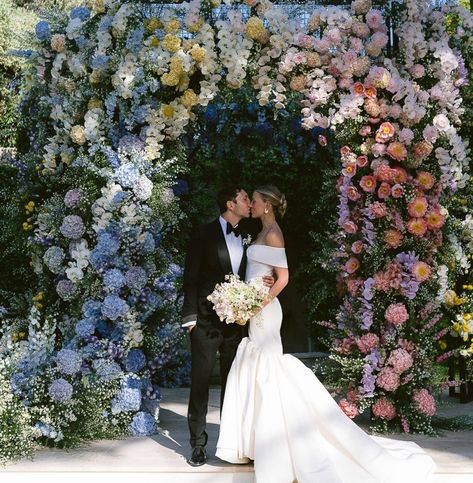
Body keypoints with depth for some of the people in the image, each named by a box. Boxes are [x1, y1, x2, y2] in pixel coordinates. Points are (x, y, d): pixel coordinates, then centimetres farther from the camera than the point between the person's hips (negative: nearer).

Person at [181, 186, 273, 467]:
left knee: (233, 382, 10)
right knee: (201, 383, -2)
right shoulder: (205, 236, -3)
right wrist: (191, 317, -11)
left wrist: (262, 284, -3)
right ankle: (198, 444, 7)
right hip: (206, 321, -5)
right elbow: (191, 278, -5)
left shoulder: (245, 238, 11)